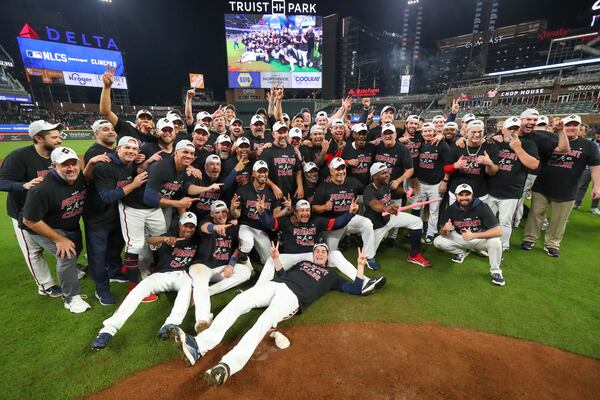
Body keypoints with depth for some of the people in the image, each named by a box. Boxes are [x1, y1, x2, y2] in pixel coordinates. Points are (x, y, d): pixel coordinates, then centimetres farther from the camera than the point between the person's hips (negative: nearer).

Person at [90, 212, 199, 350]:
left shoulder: (195, 241, 10)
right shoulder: (171, 235, 0)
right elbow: (149, 240, -19)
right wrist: (165, 239, -41)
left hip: (181, 275, 0)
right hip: (161, 275, 0)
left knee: (189, 284, -35)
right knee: (141, 288, -28)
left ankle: (170, 325, -53)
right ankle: (109, 329, -32)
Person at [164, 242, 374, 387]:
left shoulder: (330, 275, 24)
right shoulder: (303, 263, 34)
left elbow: (355, 289, 20)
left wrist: (360, 265, 15)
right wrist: (276, 258, 21)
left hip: (292, 296, -4)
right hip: (274, 284, 4)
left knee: (264, 322, -33)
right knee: (238, 302, -22)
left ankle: (228, 365, -47)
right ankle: (198, 346, -31)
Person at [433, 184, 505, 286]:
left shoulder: (482, 207, -23)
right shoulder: (451, 209, -15)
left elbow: (498, 231, -30)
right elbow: (442, 233, -11)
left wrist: (473, 235, -42)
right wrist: (445, 230, -37)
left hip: (481, 238, -2)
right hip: (460, 238, 3)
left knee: (495, 241, -34)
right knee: (438, 242, -15)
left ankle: (495, 271, -8)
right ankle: (462, 252, 14)